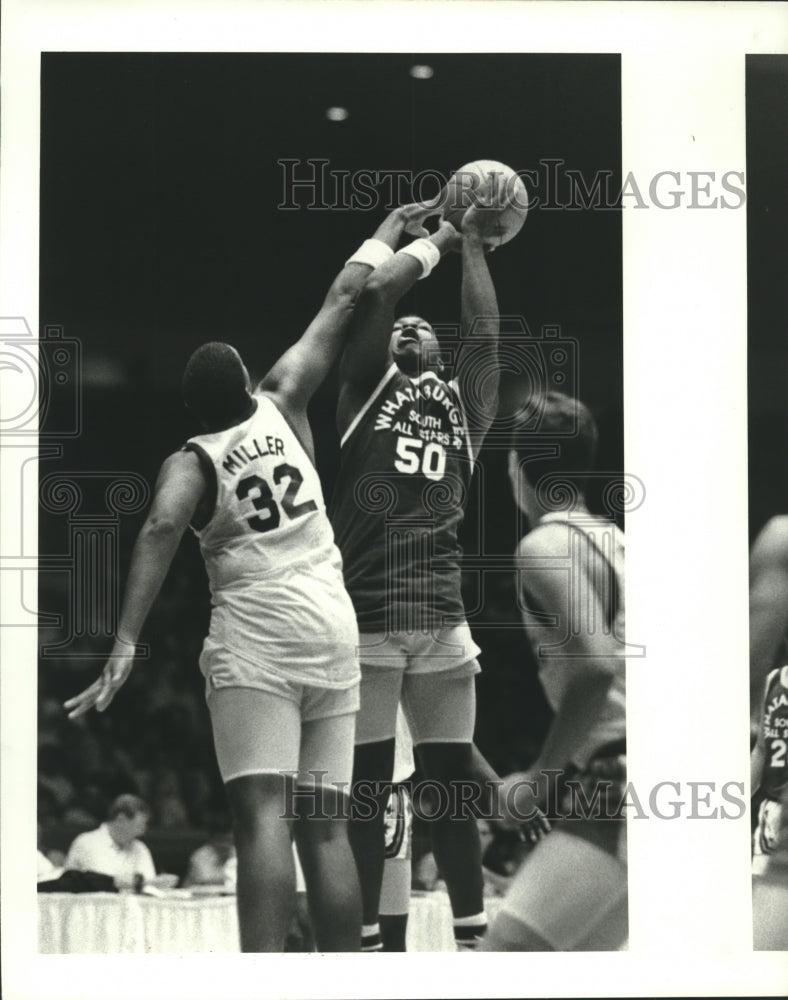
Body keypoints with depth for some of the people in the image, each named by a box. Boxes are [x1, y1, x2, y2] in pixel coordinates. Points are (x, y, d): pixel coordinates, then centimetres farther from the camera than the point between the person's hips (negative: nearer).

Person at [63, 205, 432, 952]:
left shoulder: (190, 461, 1)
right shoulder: (281, 406, 10)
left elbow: (161, 530, -19)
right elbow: (338, 305, 21)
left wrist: (126, 644, -24)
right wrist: (383, 237, 34)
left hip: (256, 637, -4)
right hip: (333, 629, 4)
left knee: (263, 816, -14)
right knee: (324, 824, 8)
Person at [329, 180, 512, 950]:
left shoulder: (464, 403, 17)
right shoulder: (365, 387, 9)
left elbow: (485, 331, 6)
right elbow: (375, 293, -2)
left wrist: (474, 244, 12)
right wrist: (441, 236, 8)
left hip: (443, 620, 3)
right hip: (365, 617, -2)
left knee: (452, 782, 6)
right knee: (366, 786, 1)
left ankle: (473, 937, 10)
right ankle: (365, 938, 5)